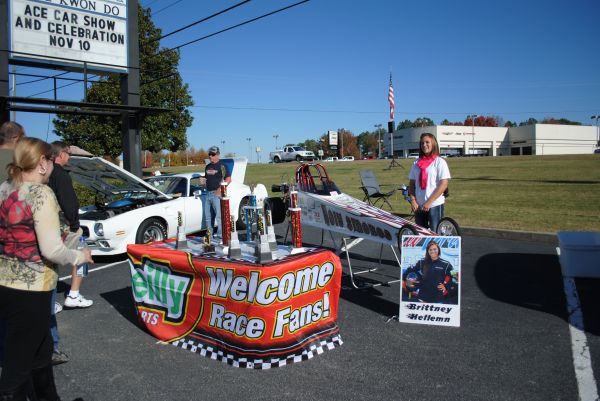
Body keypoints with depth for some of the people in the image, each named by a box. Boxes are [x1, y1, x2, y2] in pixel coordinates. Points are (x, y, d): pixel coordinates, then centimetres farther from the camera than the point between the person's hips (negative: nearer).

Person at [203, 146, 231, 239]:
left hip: (217, 193, -8)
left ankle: (220, 234, -7)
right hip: (208, 193, 8)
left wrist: (220, 188, -19)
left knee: (219, 215, -9)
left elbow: (228, 179, -13)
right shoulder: (208, 166, 19)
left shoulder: (221, 165, -5)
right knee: (208, 216, 12)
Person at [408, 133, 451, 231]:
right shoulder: (417, 163, 10)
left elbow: (444, 184, -10)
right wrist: (413, 201, -5)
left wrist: (429, 202, -15)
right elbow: (412, 184, 11)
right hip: (419, 206, 4)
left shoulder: (440, 162, -3)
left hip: (435, 205, -4)